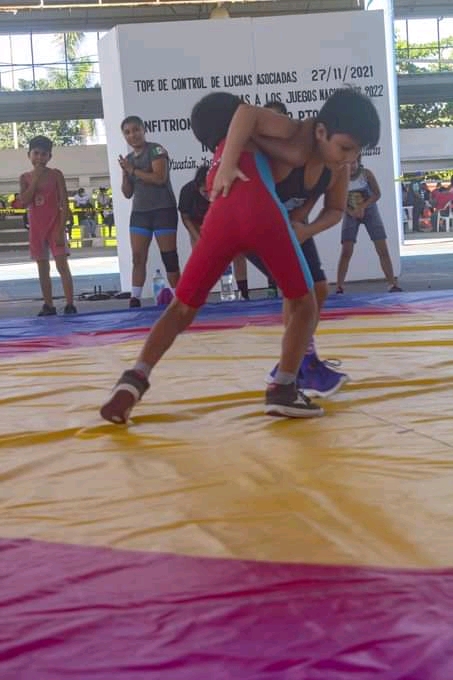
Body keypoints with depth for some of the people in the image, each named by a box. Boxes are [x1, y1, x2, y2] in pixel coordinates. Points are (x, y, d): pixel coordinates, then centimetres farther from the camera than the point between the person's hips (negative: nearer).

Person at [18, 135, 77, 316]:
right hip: (36, 227, 4)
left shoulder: (55, 174, -4)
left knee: (62, 264, -9)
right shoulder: (25, 177, 4)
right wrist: (35, 180, -14)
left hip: (54, 225, -4)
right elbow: (24, 202, -10)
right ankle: (48, 305, 14)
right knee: (43, 268, 7)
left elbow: (64, 204, -8)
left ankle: (70, 304, -10)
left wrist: (61, 229, -15)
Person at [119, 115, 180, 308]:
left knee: (169, 256, -4)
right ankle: (135, 299, -2)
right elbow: (128, 193, 14)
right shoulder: (129, 159, 14)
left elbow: (159, 178, -20)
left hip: (163, 210, -6)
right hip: (139, 212, 6)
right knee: (138, 257, -1)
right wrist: (125, 173, -2)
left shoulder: (155, 150, -5)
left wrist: (133, 171, -14)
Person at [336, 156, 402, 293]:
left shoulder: (366, 174, -15)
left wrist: (363, 207, -23)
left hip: (369, 211, 0)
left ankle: (392, 284, 1)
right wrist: (351, 211, -24)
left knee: (383, 249, -4)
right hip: (351, 214, 0)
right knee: (346, 252, -8)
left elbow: (377, 194, -11)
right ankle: (339, 287, -4)